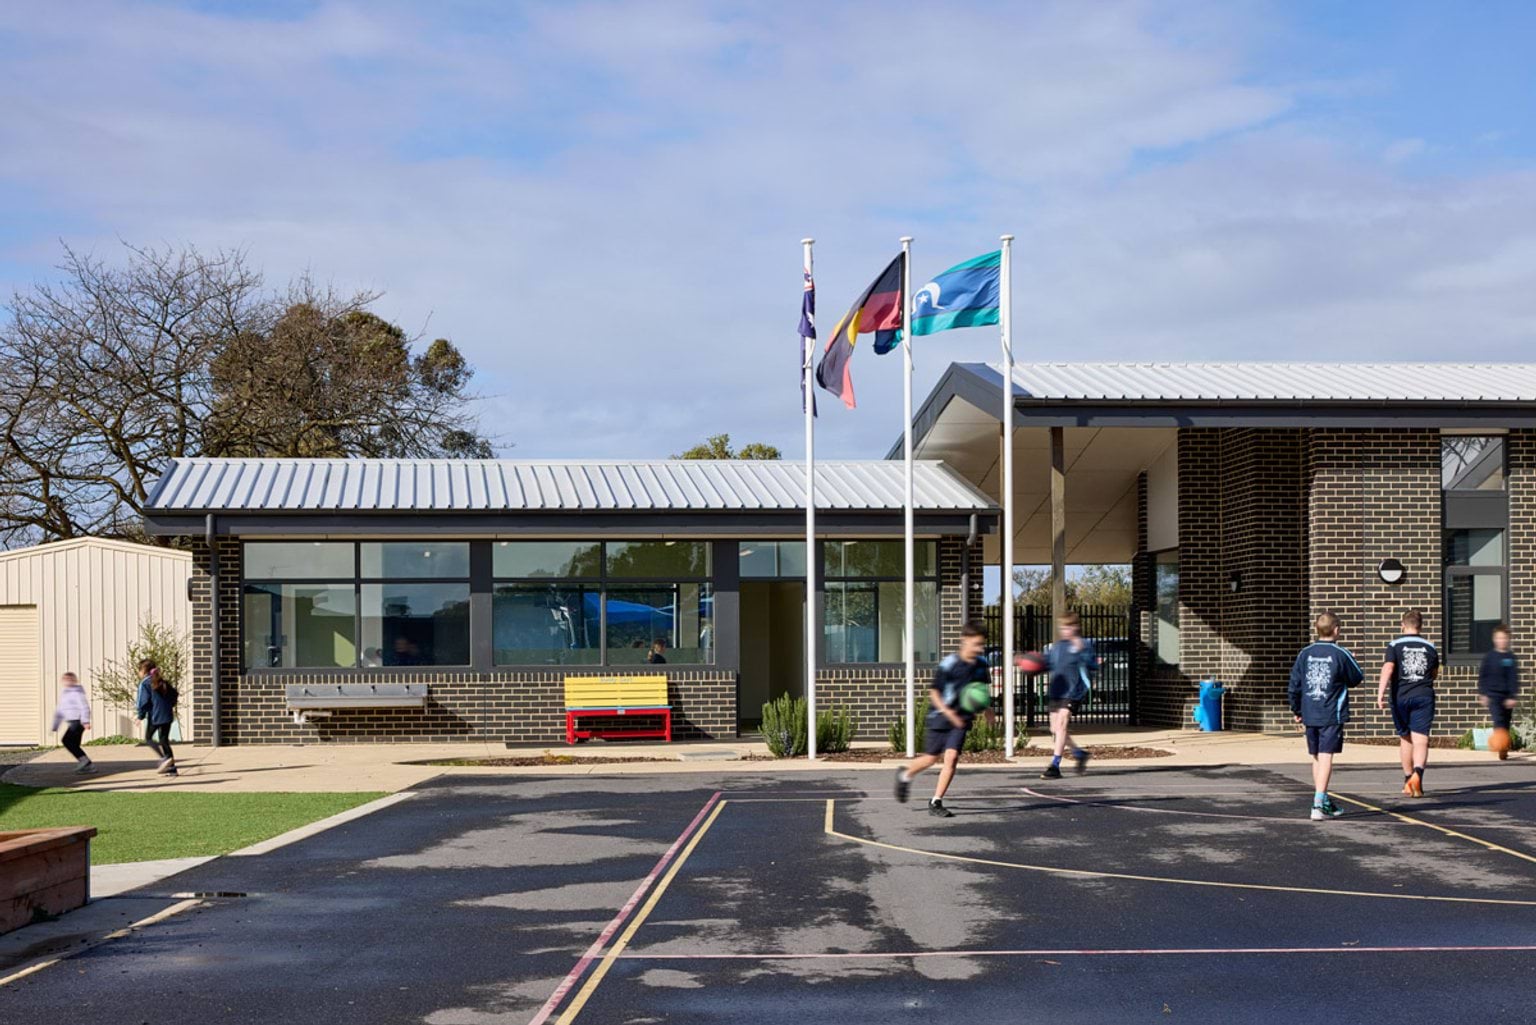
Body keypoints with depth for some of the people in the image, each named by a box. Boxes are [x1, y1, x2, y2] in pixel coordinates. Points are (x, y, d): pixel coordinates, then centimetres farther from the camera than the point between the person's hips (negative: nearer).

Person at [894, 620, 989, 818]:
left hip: (962, 719, 3)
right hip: (940, 715, -3)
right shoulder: (949, 664, -18)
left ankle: (936, 803, -4)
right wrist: (949, 713, -23)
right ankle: (906, 774, 40)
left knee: (951, 757, -11)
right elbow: (934, 691, -14)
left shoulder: (981, 664, -1)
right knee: (932, 758, 9)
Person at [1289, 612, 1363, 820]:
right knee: (1326, 757, -9)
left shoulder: (1304, 654, 5)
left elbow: (1294, 684, 8)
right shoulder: (1341, 654, -7)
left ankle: (1324, 802, 25)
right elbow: (1357, 678, 6)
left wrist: (1296, 710, 19)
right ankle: (1319, 803, -19)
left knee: (1316, 758, 15)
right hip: (1332, 715, -4)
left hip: (1309, 715, 5)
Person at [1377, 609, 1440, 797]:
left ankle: (1408, 778, 27)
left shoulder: (1395, 646, 0)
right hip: (1424, 696, 0)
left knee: (1405, 738, 16)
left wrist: (1380, 693, -21)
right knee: (1420, 740, -7)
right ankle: (1417, 773, -31)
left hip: (1401, 696, 0)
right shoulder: (1430, 647, 8)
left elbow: (1388, 669, -15)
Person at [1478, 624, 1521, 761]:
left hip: (1507, 696, 2)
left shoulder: (1511, 657, 2)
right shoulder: (1489, 657, 1)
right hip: (1493, 694, -2)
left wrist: (1513, 696, -6)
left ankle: (1504, 746, 22)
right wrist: (1483, 693, 0)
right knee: (1498, 721, -17)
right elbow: (1482, 675, 6)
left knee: (1506, 723, 9)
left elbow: (1514, 678, 1)